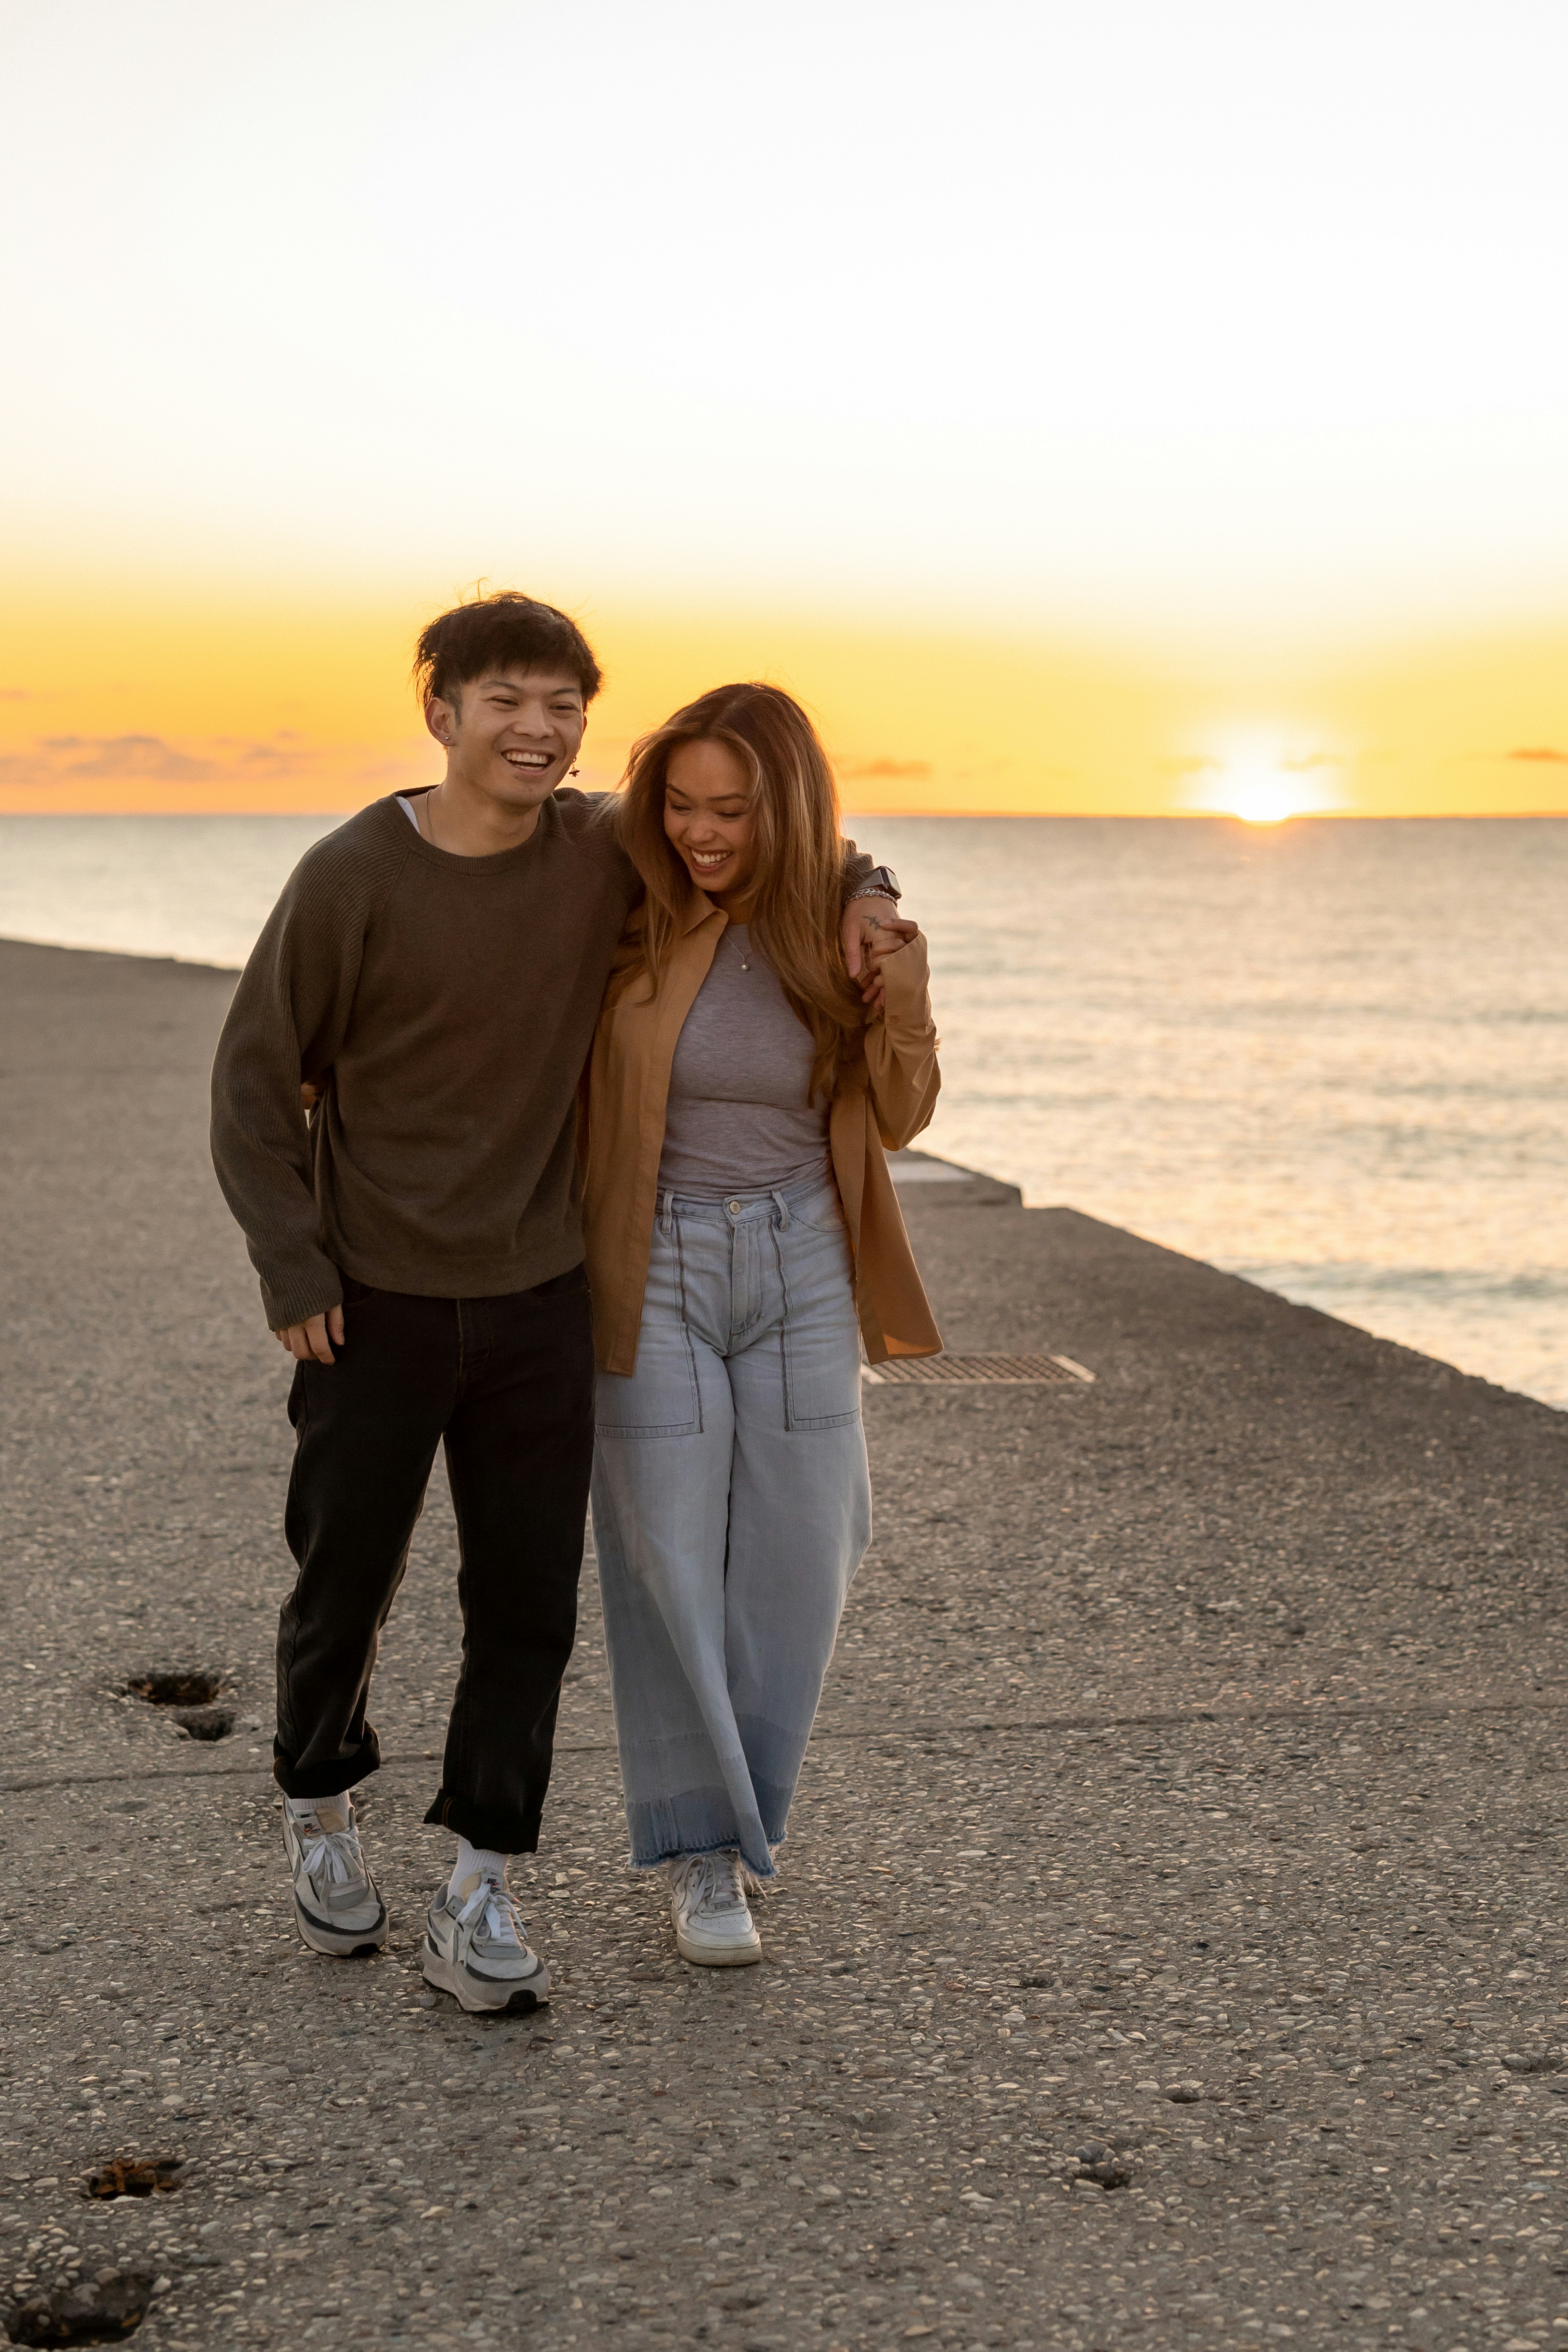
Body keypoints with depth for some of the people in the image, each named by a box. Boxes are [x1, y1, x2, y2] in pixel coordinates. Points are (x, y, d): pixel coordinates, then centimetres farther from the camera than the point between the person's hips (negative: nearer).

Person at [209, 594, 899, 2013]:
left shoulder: (609, 852, -2)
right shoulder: (352, 879, -12)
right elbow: (257, 1082, -5)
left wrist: (856, 886, -3)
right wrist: (293, 1272, -10)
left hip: (538, 1306, 3)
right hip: (375, 1308, -2)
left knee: (530, 1610, 3)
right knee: (344, 1591, 10)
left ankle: (480, 1899, 14)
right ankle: (321, 1811, 37)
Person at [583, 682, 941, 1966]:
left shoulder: (837, 932, -4)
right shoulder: (629, 922, -11)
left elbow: (896, 1121, 4)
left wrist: (905, 1006, -13)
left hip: (801, 1268, 3)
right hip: (657, 1267, -2)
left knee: (796, 1558, 7)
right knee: (671, 1559, 0)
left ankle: (736, 1800, 31)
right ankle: (702, 1852, 14)